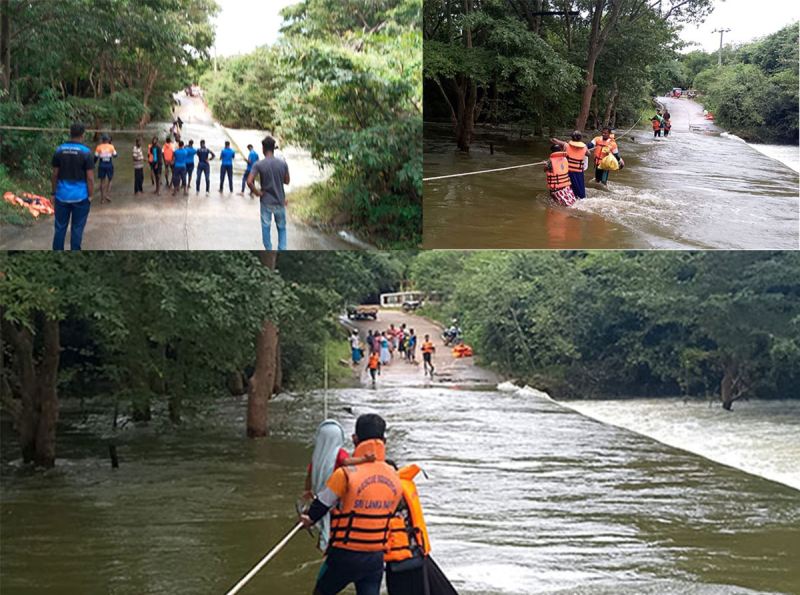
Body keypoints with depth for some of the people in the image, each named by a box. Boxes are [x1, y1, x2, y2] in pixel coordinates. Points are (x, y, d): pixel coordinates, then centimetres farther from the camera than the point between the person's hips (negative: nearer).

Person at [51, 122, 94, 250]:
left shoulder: (59, 150, 0)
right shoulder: (85, 152, -9)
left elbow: (55, 175, 4)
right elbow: (90, 178, -9)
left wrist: (54, 194, 13)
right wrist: (90, 195, 1)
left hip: (62, 196, 3)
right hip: (80, 197, -3)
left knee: (60, 228, 9)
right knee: (77, 229, 5)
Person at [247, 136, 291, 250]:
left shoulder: (258, 165, -12)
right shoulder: (283, 164, -7)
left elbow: (249, 182, -21)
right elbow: (287, 181, 4)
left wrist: (258, 193, -8)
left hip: (266, 201, -1)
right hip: (280, 201, 1)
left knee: (266, 227, 11)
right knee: (281, 228, 12)